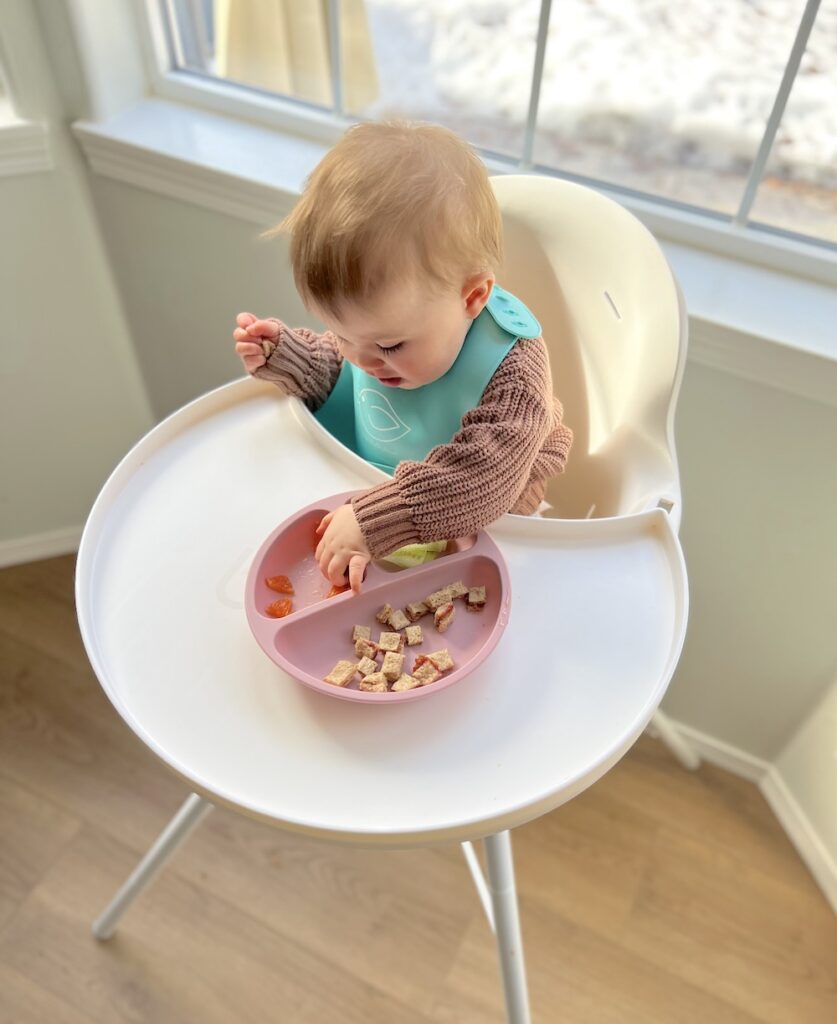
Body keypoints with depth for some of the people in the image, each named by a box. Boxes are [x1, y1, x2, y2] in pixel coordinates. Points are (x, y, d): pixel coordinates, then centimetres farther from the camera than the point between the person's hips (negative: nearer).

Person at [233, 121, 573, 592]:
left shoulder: (512, 367, -32)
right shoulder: (378, 319, -12)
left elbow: (484, 479, -40)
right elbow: (336, 373, 9)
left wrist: (374, 522, -47)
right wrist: (283, 352, -9)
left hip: (459, 533, -4)